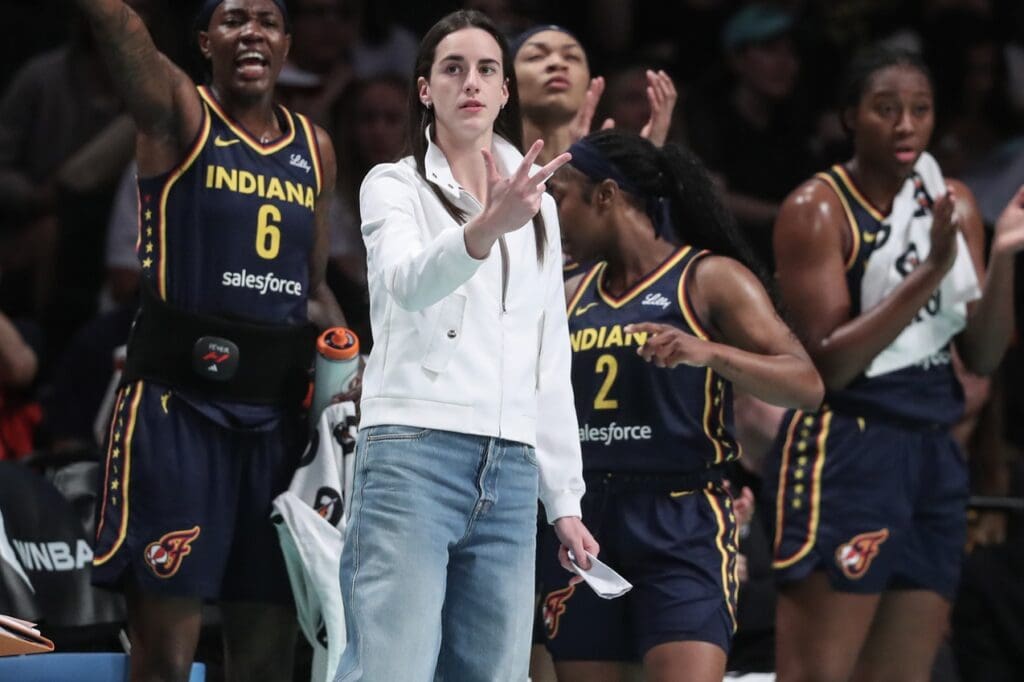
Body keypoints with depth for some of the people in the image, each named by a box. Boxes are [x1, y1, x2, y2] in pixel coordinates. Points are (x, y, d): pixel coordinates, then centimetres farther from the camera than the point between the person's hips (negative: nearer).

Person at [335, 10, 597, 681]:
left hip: (510, 475, 5)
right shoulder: (396, 186, 4)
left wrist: (565, 499, 15)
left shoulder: (537, 206, 20)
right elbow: (408, 282, -20)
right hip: (413, 456, -5)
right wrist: (484, 230, -40)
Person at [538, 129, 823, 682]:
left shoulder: (709, 279, -3)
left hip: (681, 525, -6)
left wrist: (707, 351, -25)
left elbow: (806, 386, -13)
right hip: (584, 522, 6)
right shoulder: (574, 295, 15)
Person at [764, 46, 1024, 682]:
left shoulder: (953, 203, 11)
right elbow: (828, 362, -17)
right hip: (845, 451, -7)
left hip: (935, 451, 7)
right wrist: (930, 271, -23)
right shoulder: (818, 210, -8)